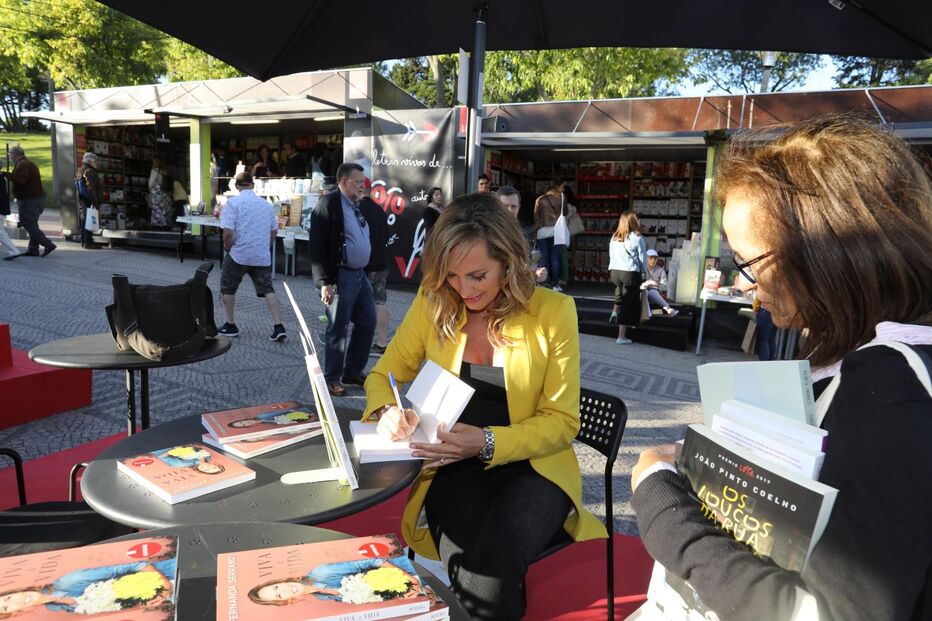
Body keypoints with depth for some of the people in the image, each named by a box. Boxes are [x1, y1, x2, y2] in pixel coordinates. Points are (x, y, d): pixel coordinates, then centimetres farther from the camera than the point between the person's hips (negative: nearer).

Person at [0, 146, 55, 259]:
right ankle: (33, 249, 14)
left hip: (29, 199, -10)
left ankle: (48, 244, -13)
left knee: (27, 223, -8)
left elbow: (21, 179, -26)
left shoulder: (22, 164, -12)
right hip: (37, 198, 10)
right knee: (32, 224, 12)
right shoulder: (29, 163, 20)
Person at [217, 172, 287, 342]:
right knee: (267, 289, 6)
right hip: (262, 256, 4)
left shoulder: (233, 203, -8)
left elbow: (228, 232, -16)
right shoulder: (266, 204, 8)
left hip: (239, 255, -4)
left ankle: (230, 325, 22)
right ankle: (278, 327, -3)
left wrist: (227, 248, 1)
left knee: (228, 288, 15)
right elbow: (274, 230, 14)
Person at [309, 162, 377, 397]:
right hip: (341, 277, -8)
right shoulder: (328, 204, -10)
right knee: (338, 329, 0)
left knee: (368, 323, 13)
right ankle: (332, 378, 14)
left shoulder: (358, 206, 15)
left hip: (361, 275, 9)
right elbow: (318, 246, -16)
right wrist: (325, 282, -20)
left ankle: (353, 371, 28)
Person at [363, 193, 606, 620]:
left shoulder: (554, 311, -8)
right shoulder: (433, 303, -2)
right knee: (468, 566, -29)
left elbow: (562, 421, -5)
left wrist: (487, 442, -23)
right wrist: (388, 411, -17)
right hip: (454, 466, 2)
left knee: (488, 569, -30)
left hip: (531, 464, -1)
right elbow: (383, 375, 8)